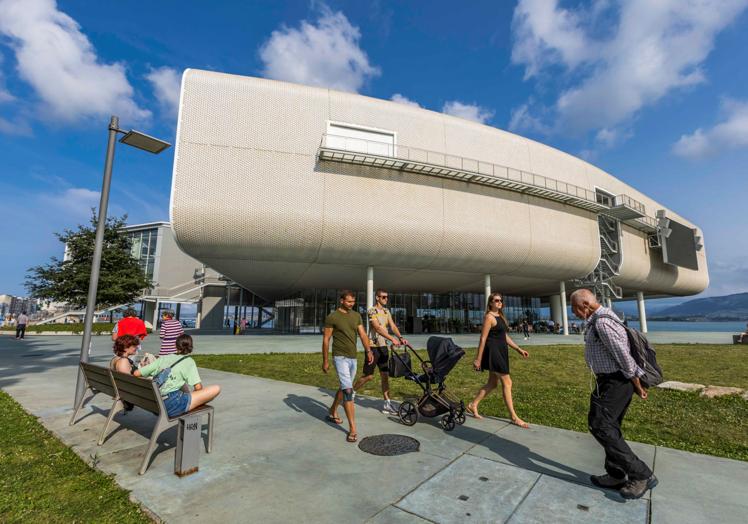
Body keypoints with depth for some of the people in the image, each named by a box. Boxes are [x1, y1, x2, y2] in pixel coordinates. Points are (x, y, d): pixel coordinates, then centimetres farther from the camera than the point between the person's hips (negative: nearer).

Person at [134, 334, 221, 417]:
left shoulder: (163, 358, 12)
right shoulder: (189, 361, -1)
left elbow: (136, 373, 13)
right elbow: (198, 387, -9)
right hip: (173, 406, -7)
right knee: (216, 388, -4)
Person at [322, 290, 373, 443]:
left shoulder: (356, 316, 8)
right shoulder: (332, 317, -8)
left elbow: (362, 334, 3)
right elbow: (326, 339, -5)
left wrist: (368, 351, -9)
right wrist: (325, 361, -5)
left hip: (353, 357, 6)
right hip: (340, 357, -6)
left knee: (344, 387, 19)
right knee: (348, 391, -13)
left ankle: (332, 413, 41)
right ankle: (352, 429, -9)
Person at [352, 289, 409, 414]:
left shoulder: (386, 311, 10)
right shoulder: (372, 311, -13)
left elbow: (392, 326, 0)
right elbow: (378, 328, -26)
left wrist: (400, 337, -17)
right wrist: (392, 339, -36)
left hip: (383, 346, 7)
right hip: (373, 346, -7)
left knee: (385, 375, 6)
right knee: (368, 375, 0)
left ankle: (387, 404, 11)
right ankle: (351, 392, 22)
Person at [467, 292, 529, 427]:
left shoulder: (500, 316, 14)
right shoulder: (489, 317, -13)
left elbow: (505, 336, 18)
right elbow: (483, 339, -16)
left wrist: (519, 349, 13)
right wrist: (478, 359, -17)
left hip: (500, 352, 10)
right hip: (493, 352, -10)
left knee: (492, 383, 14)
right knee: (507, 383, -3)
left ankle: (473, 405, 24)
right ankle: (514, 417, 9)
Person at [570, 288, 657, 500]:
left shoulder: (602, 322, -23)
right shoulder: (595, 321, 11)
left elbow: (624, 356, -22)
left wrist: (637, 386, -12)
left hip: (615, 382, -11)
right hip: (609, 380, 11)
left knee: (600, 425, -8)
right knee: (609, 427, 15)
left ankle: (642, 474, 2)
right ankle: (616, 475, 25)